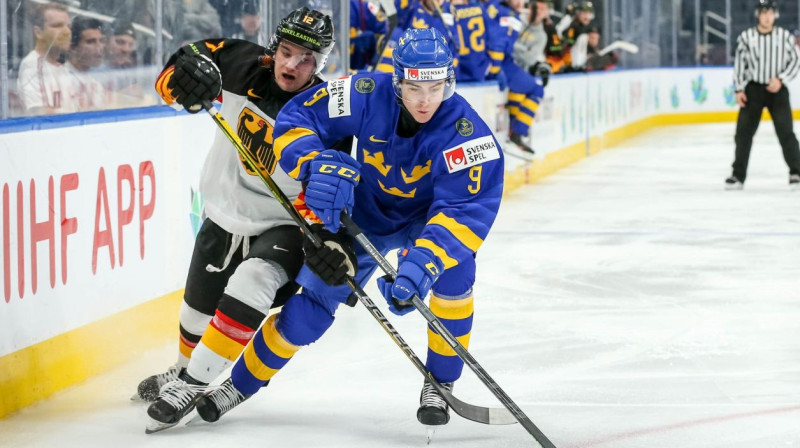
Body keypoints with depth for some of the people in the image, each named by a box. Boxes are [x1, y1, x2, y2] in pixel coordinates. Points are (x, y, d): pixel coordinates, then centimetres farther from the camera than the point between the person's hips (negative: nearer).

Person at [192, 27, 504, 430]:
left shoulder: (465, 131, -34)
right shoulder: (368, 95, -28)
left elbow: (468, 209, -42)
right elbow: (297, 118, -23)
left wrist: (424, 261, -57)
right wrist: (316, 166, -44)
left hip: (427, 218, -1)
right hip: (361, 216, 1)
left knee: (453, 269, -32)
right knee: (311, 305, -2)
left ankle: (440, 385, -12)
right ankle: (240, 383, 22)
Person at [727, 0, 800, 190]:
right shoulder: (746, 37, 0)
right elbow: (739, 64, 5)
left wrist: (781, 80, -11)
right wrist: (739, 90, -1)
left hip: (777, 89, -1)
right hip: (753, 89, 1)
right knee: (743, 132, 1)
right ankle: (738, 175, 10)